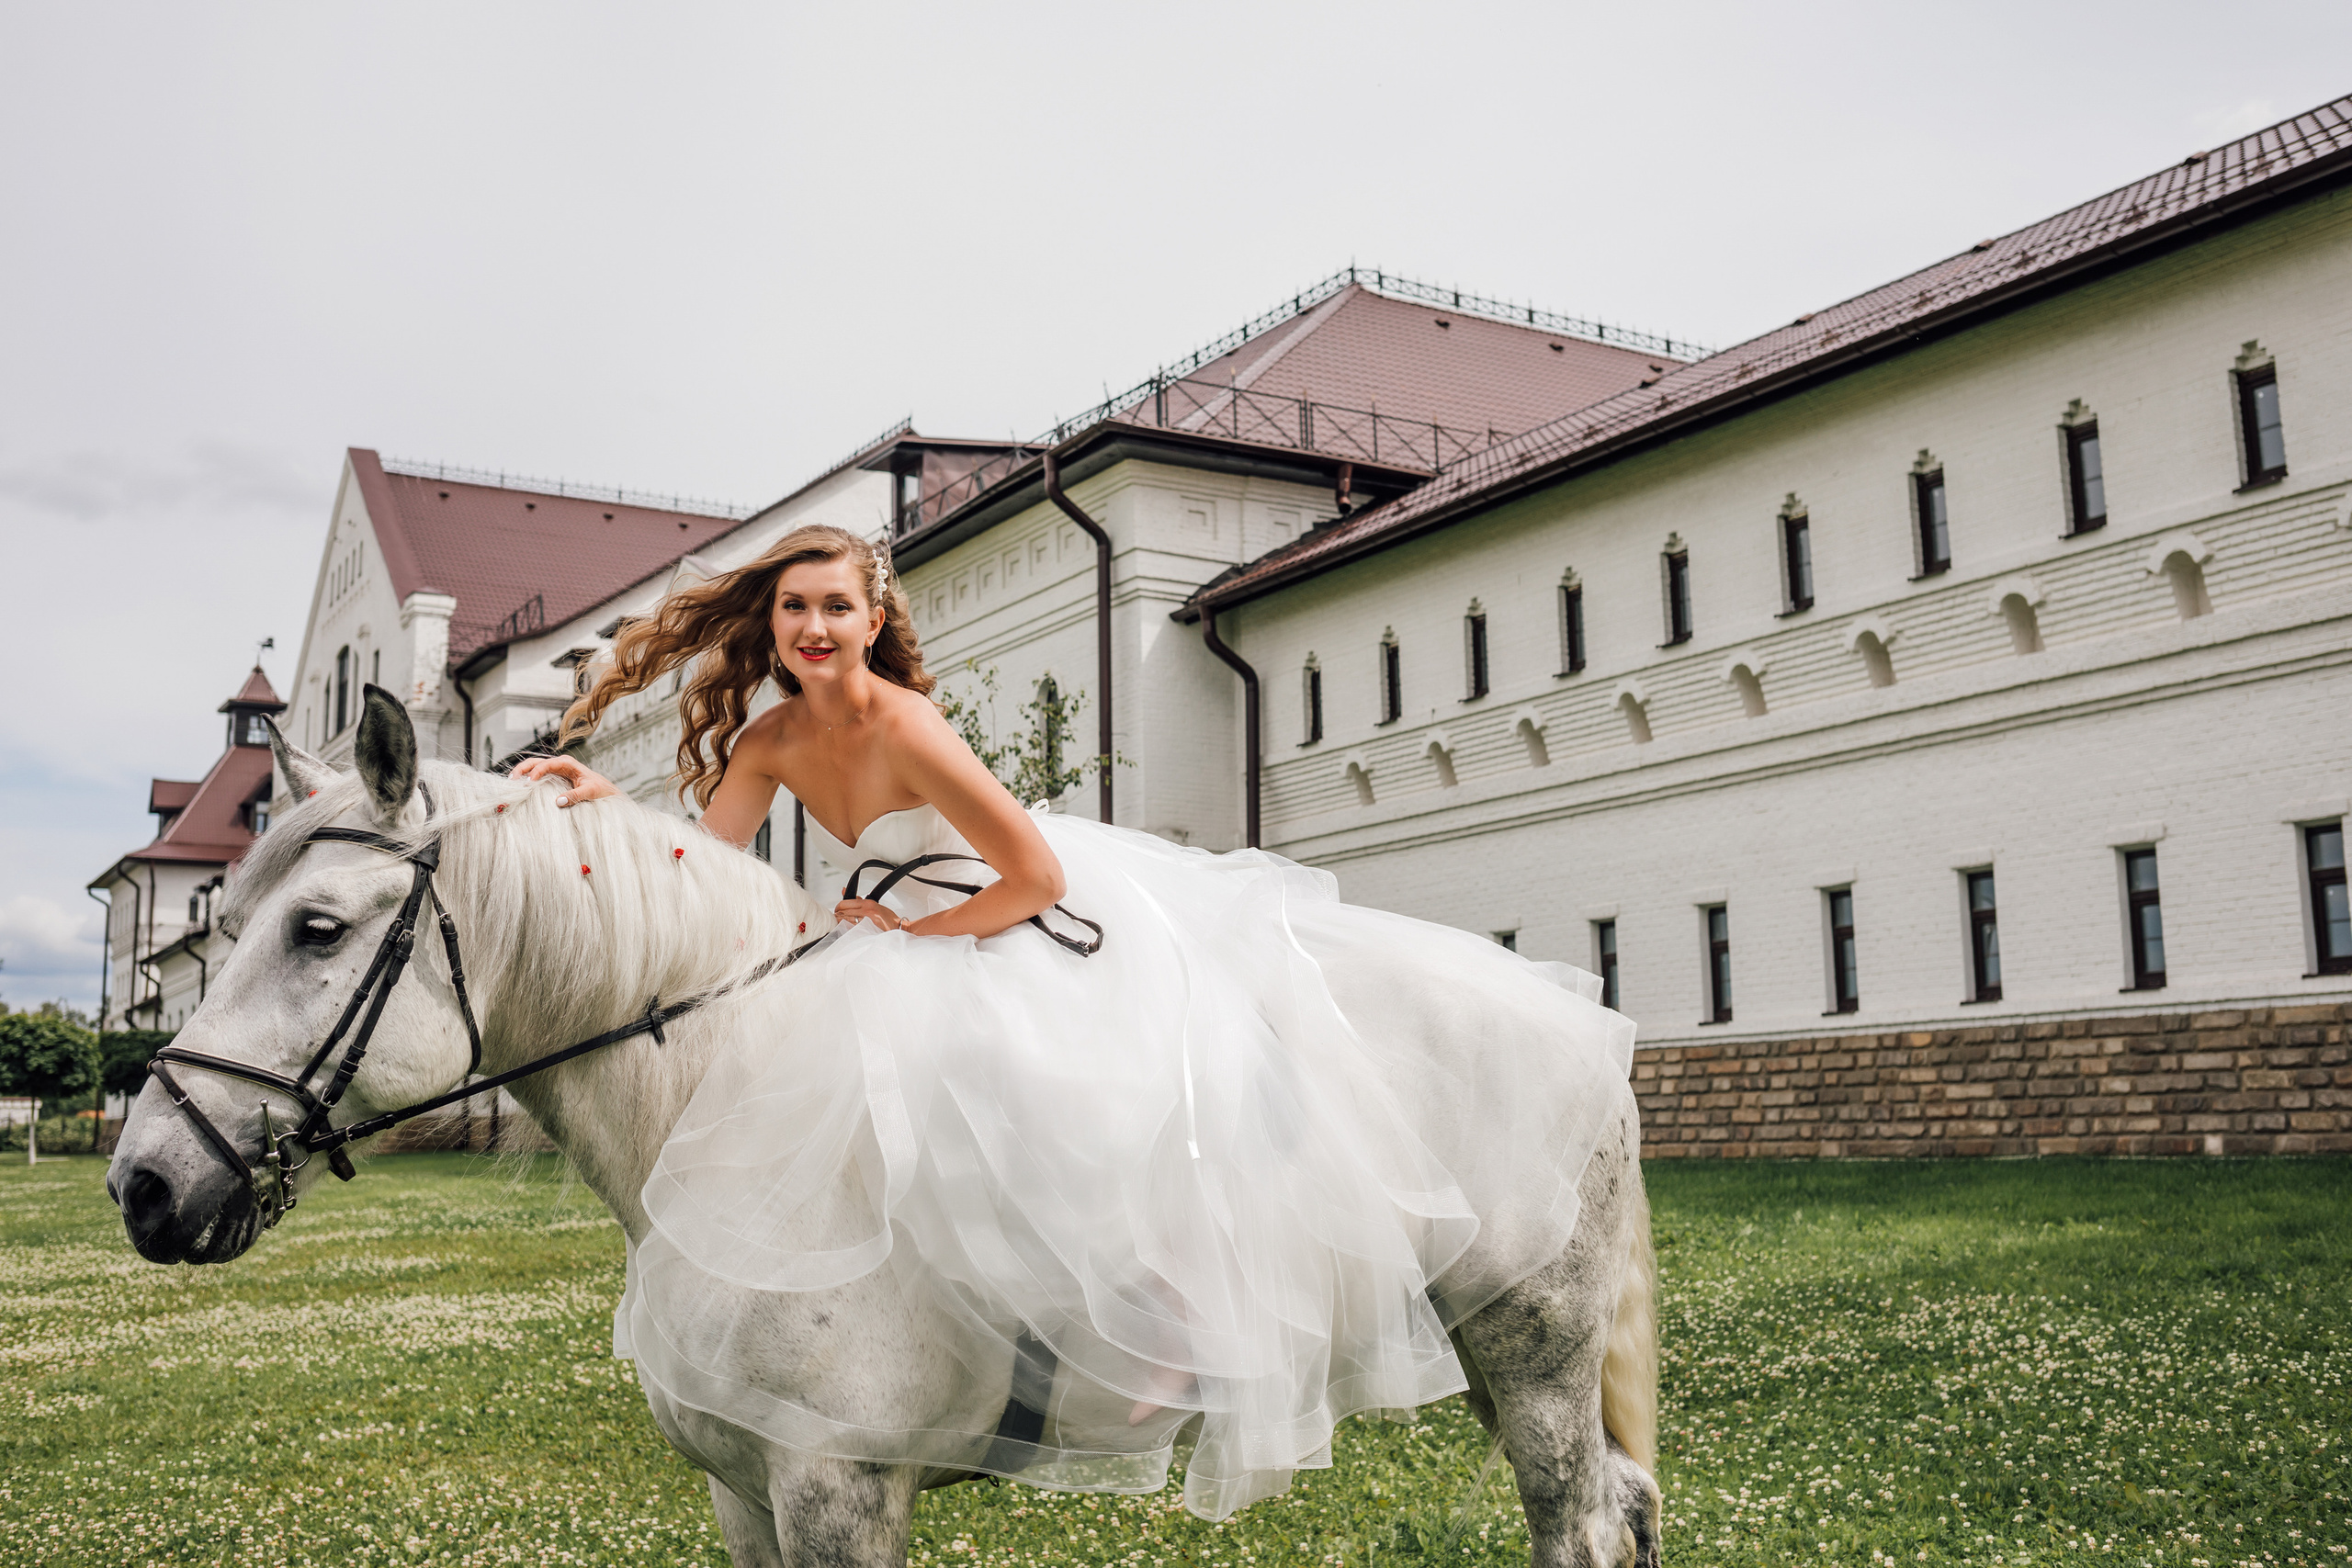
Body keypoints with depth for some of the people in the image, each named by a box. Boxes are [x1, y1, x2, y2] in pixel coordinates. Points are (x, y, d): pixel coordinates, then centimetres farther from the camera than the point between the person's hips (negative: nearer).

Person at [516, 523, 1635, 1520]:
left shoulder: (902, 726, -26)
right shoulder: (769, 742, -3)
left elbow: (1034, 877, -26)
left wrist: (909, 934, -17)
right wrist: (604, 808, -20)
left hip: (1062, 920, -8)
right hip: (938, 940, 8)